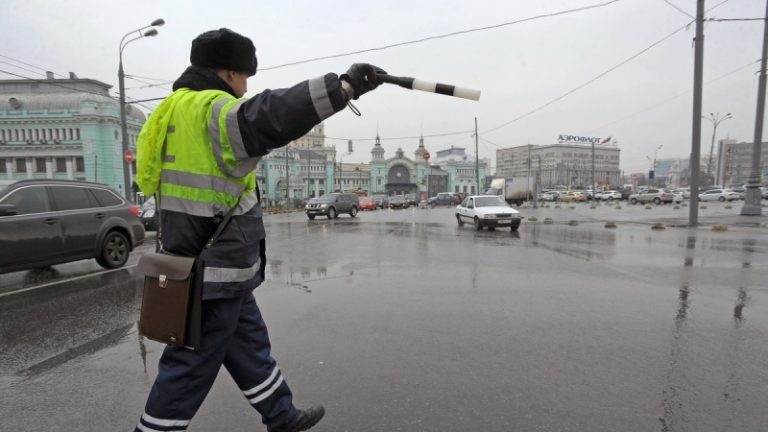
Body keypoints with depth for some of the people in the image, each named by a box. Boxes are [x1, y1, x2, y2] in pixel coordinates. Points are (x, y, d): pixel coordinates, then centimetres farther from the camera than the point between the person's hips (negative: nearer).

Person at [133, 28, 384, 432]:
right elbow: (270, 116, -39)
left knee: (250, 345, 21)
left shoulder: (175, 113, 15)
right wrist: (343, 86, -41)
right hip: (215, 272, -11)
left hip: (215, 269, 11)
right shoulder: (213, 112, -19)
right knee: (191, 366, 6)